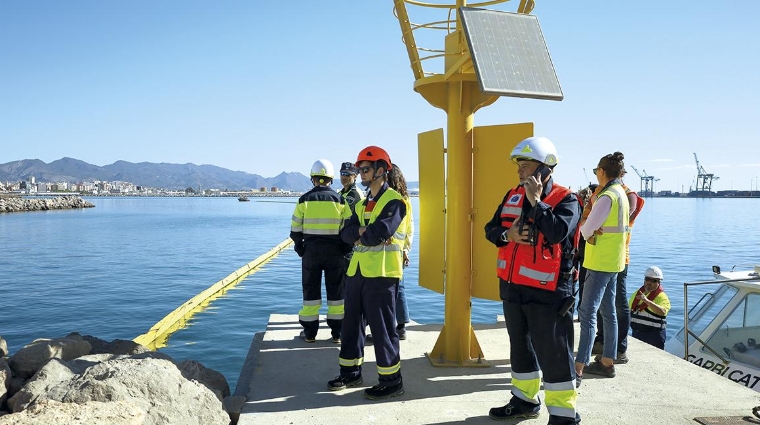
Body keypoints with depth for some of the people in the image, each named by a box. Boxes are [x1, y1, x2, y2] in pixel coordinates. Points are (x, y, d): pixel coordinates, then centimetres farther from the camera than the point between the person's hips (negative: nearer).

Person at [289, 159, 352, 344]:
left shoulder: (304, 200, -3)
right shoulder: (339, 200, -2)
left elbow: (295, 229, -1)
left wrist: (299, 247, 13)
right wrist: (345, 249, 9)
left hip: (311, 250, 0)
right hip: (335, 251, 0)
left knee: (311, 290, 10)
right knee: (335, 291, 9)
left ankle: (310, 332, 14)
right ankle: (337, 332, 13)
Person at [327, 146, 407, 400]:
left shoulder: (394, 201, -10)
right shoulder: (362, 204, 17)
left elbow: (378, 234, -23)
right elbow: (346, 233, 4)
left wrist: (359, 234, -5)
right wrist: (364, 232, -15)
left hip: (381, 273, -8)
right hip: (357, 271, 8)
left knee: (382, 328, -3)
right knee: (352, 323, 14)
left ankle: (391, 381, 9)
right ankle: (351, 372, 28)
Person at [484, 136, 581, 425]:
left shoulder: (565, 199, -10)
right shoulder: (513, 196, 10)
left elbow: (558, 232, -27)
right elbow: (491, 229, 7)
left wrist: (536, 201, -22)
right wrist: (508, 234, -13)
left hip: (546, 290, -7)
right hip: (512, 286, 7)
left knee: (553, 353, -1)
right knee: (520, 346, 19)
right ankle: (525, 400, 36)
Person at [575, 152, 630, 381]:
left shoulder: (607, 197, -18)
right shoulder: (621, 193, 13)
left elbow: (587, 229, -18)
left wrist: (583, 229, 4)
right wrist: (591, 230, -1)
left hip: (601, 261, -10)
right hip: (613, 261, 10)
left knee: (587, 313, -11)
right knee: (608, 312, 14)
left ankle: (578, 367, -12)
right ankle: (607, 362, 22)